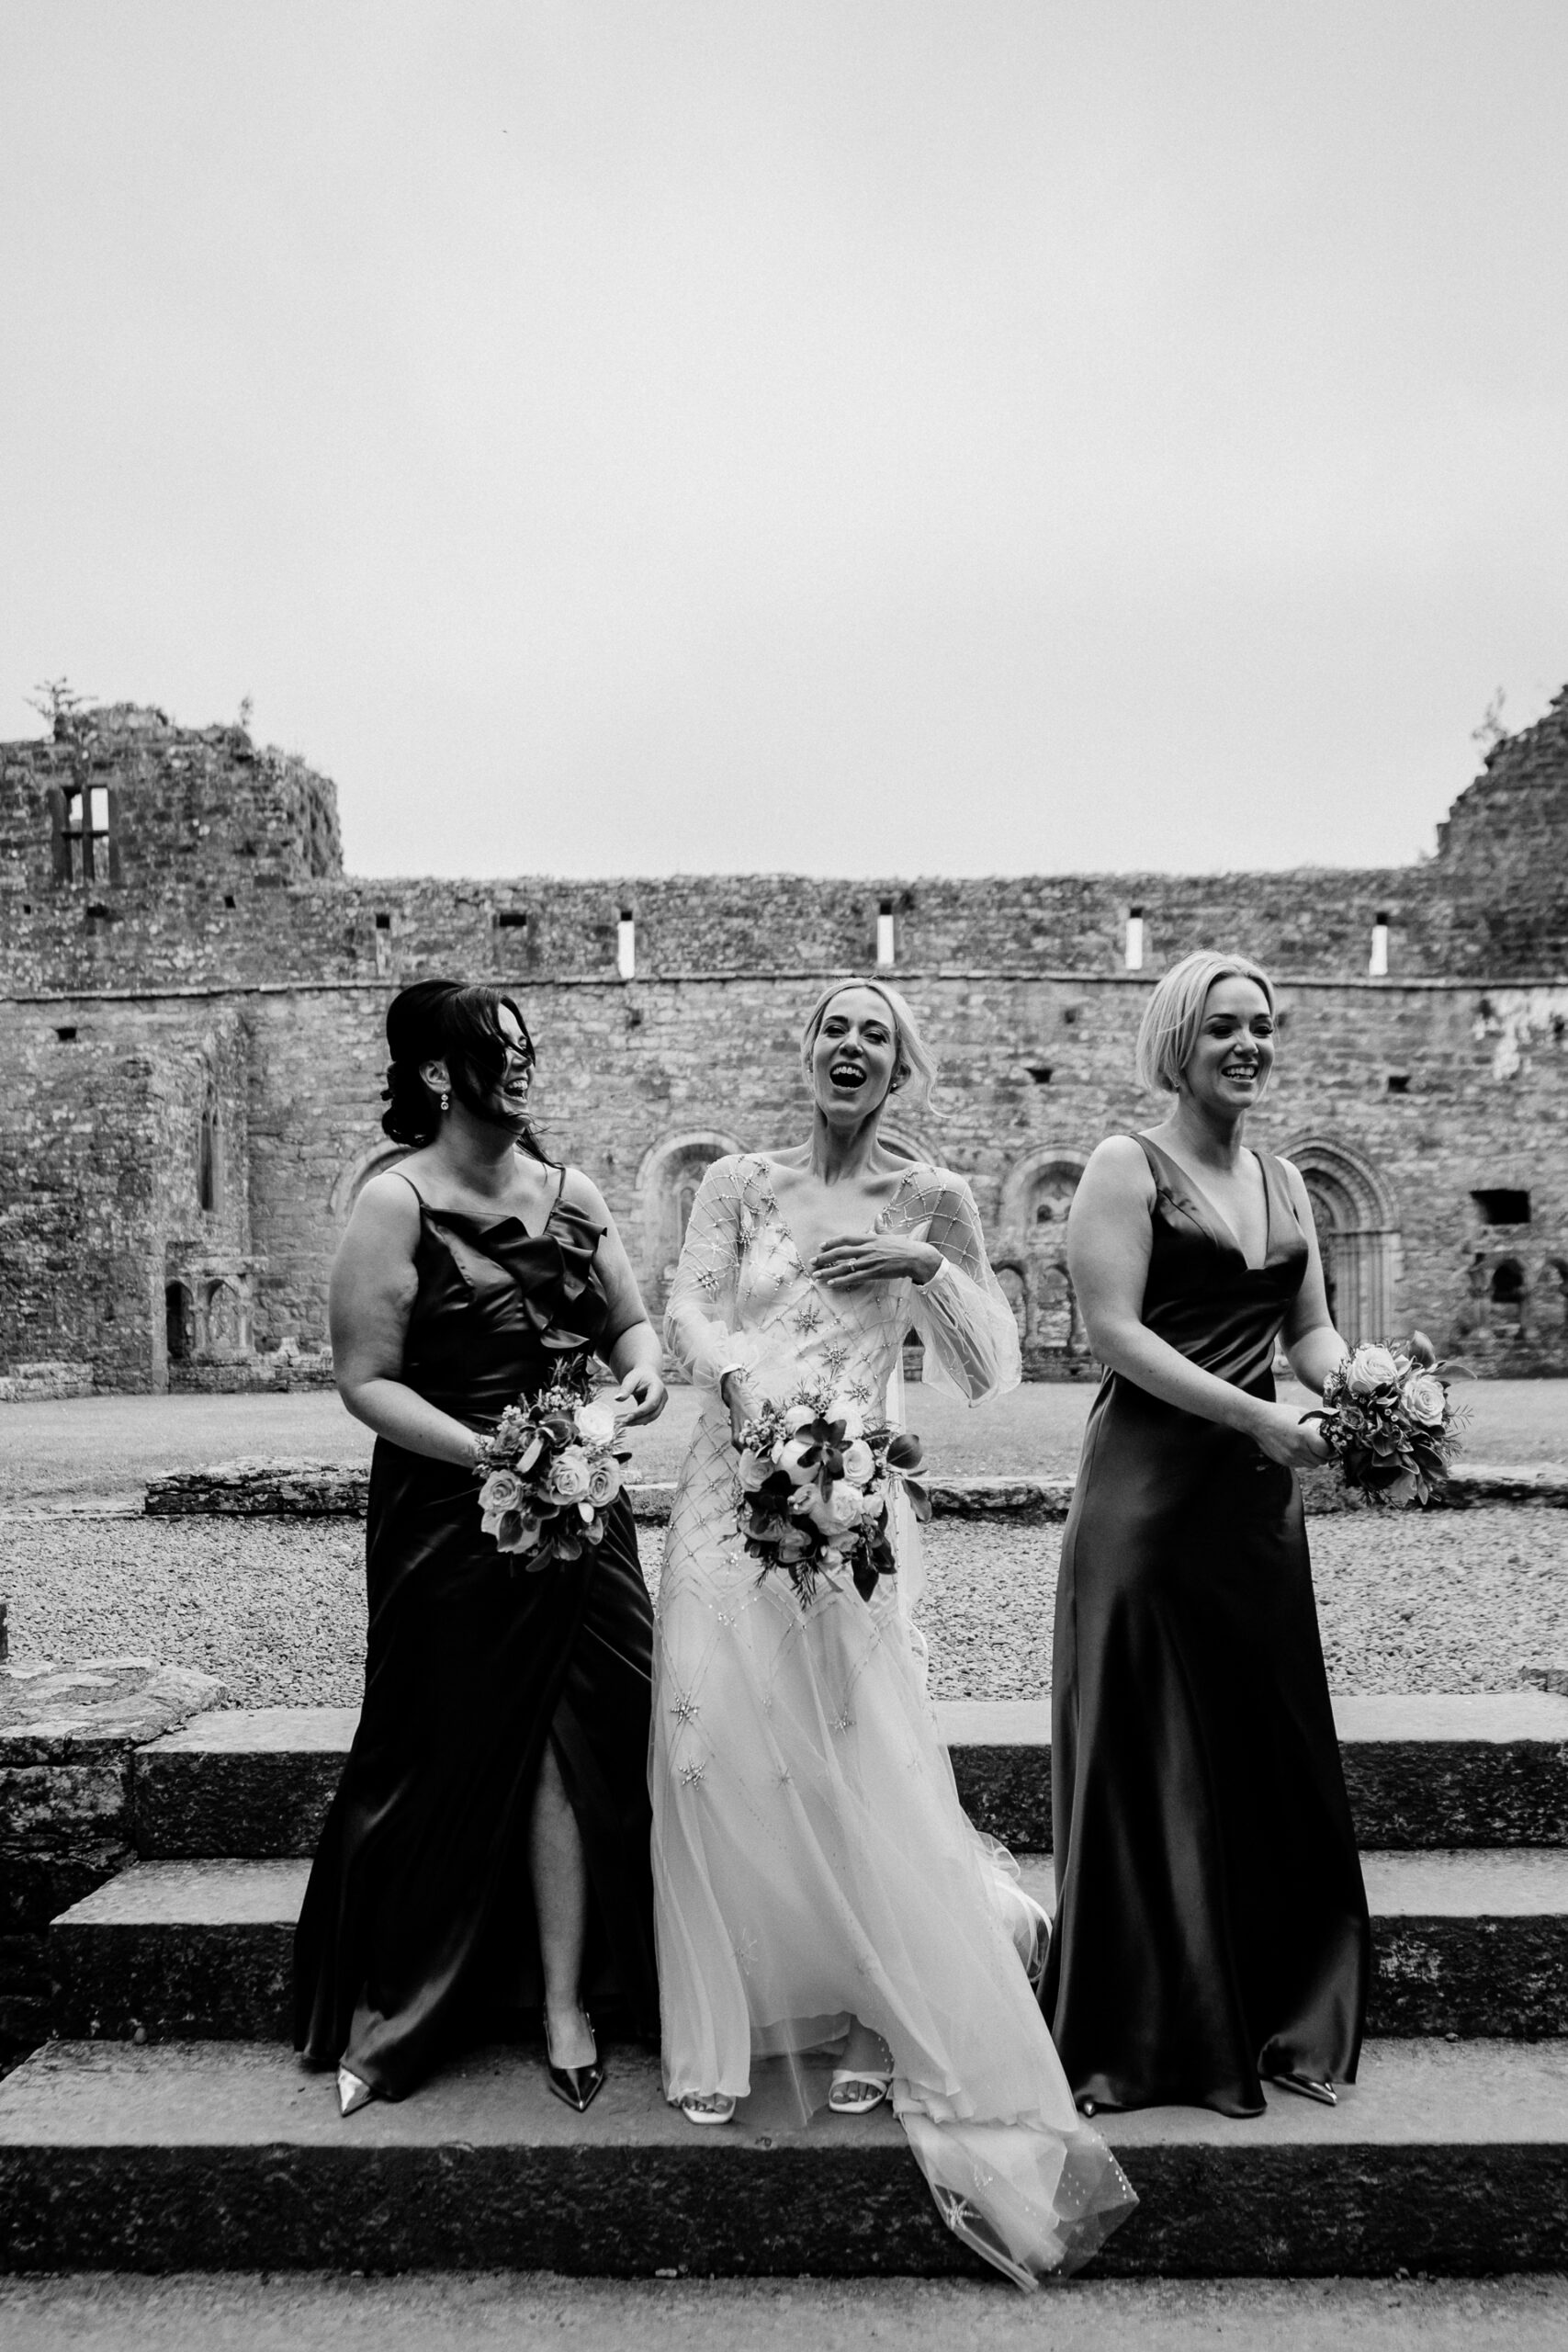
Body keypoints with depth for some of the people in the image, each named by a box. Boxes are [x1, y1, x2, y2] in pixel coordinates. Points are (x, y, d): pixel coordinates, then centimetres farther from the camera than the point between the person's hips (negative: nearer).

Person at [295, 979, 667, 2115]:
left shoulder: (571, 1190, 7)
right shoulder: (396, 1202, -10)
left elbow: (631, 1319, 13)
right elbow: (366, 1380, -12)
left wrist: (643, 1371, -9)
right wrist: (492, 1452, -22)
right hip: (453, 1522, -4)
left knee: (573, 1746, 5)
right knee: (451, 1761, 8)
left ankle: (566, 2004, 19)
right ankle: (380, 2014, 30)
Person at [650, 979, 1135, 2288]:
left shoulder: (932, 1201, 5)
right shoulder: (738, 1185, 8)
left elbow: (989, 1375, 4)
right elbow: (690, 1310, -4)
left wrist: (925, 1269, -12)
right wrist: (747, 1381, -24)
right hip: (729, 1493, 2)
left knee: (862, 1766, -4)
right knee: (714, 1748, 1)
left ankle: (887, 2028, 17)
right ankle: (726, 2034, 19)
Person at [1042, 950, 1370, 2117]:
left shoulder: (1286, 1183, 14)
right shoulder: (1128, 1166, -6)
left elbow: (1311, 1329, 14)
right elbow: (1115, 1331, -14)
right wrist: (1259, 1417, -19)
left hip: (1259, 1495, 6)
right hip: (1151, 1488, -6)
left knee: (1274, 1750, 12)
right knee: (1153, 1760, 3)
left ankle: (1280, 2017, 29)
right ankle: (1151, 2038, 19)